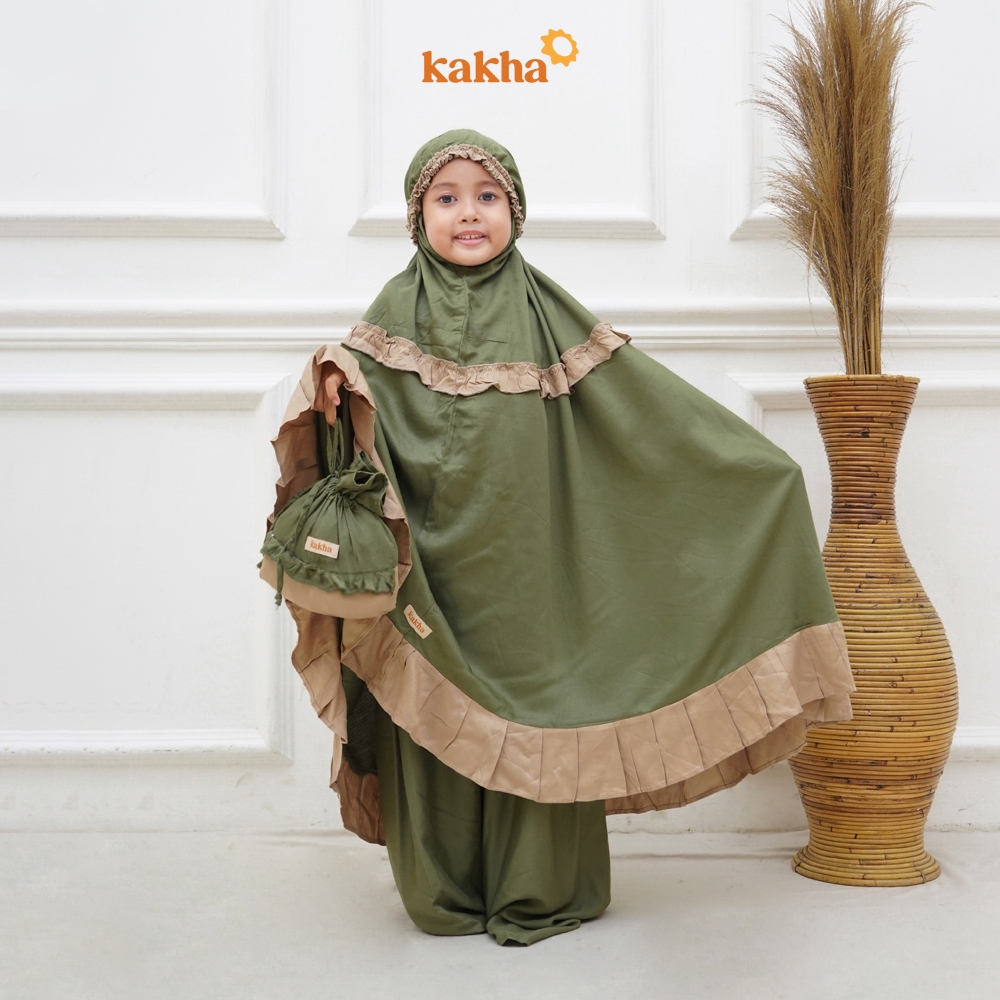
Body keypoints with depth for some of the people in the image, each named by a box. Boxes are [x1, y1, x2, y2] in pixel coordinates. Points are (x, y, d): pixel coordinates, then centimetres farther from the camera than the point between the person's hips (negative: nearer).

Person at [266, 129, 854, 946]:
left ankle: (536, 892, 16)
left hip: (523, 563, 0)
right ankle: (444, 891, 19)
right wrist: (334, 382, -32)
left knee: (528, 714, 3)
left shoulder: (543, 311, 4)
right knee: (435, 716, 5)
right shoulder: (400, 311, 5)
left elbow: (643, 396, 5)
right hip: (430, 560, 0)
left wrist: (756, 460, 2)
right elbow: (351, 386, -7)